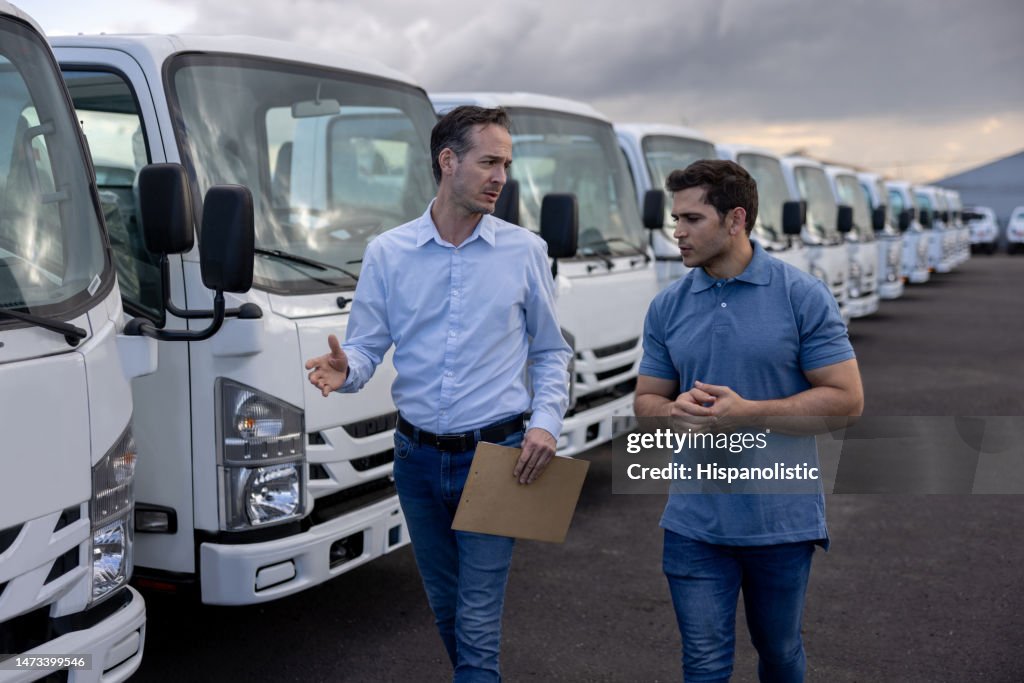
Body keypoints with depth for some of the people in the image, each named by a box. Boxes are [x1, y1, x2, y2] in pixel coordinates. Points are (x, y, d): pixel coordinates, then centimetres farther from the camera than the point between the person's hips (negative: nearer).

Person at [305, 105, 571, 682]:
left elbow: (550, 352, 6)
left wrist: (547, 421, -10)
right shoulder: (388, 253, 2)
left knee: (477, 626, -6)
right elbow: (367, 345, 1)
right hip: (418, 457, 3)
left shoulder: (525, 251, 0)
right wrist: (345, 370, -23)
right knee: (446, 610, 18)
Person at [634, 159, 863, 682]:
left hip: (782, 518, -2)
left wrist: (746, 412, -20)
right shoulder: (668, 306, 3)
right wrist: (678, 411, -15)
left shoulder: (803, 296, -8)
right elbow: (646, 400, 10)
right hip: (695, 521, 2)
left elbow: (846, 399, -10)